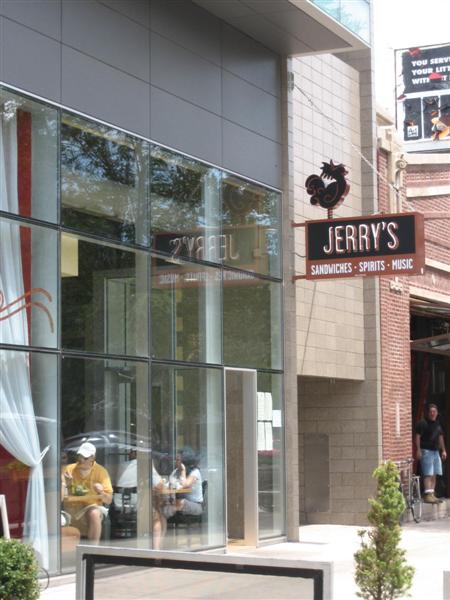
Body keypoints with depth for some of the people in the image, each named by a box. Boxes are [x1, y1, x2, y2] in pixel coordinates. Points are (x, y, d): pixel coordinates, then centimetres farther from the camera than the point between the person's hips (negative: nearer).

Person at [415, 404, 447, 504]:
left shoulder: (438, 424, 16)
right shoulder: (423, 423, -7)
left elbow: (440, 438, 23)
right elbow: (418, 437, -11)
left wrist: (443, 450, 20)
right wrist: (418, 450, -17)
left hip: (436, 451, 8)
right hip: (426, 451, -8)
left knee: (434, 475, 8)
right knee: (428, 474, -13)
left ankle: (432, 494, 13)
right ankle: (427, 495, -16)